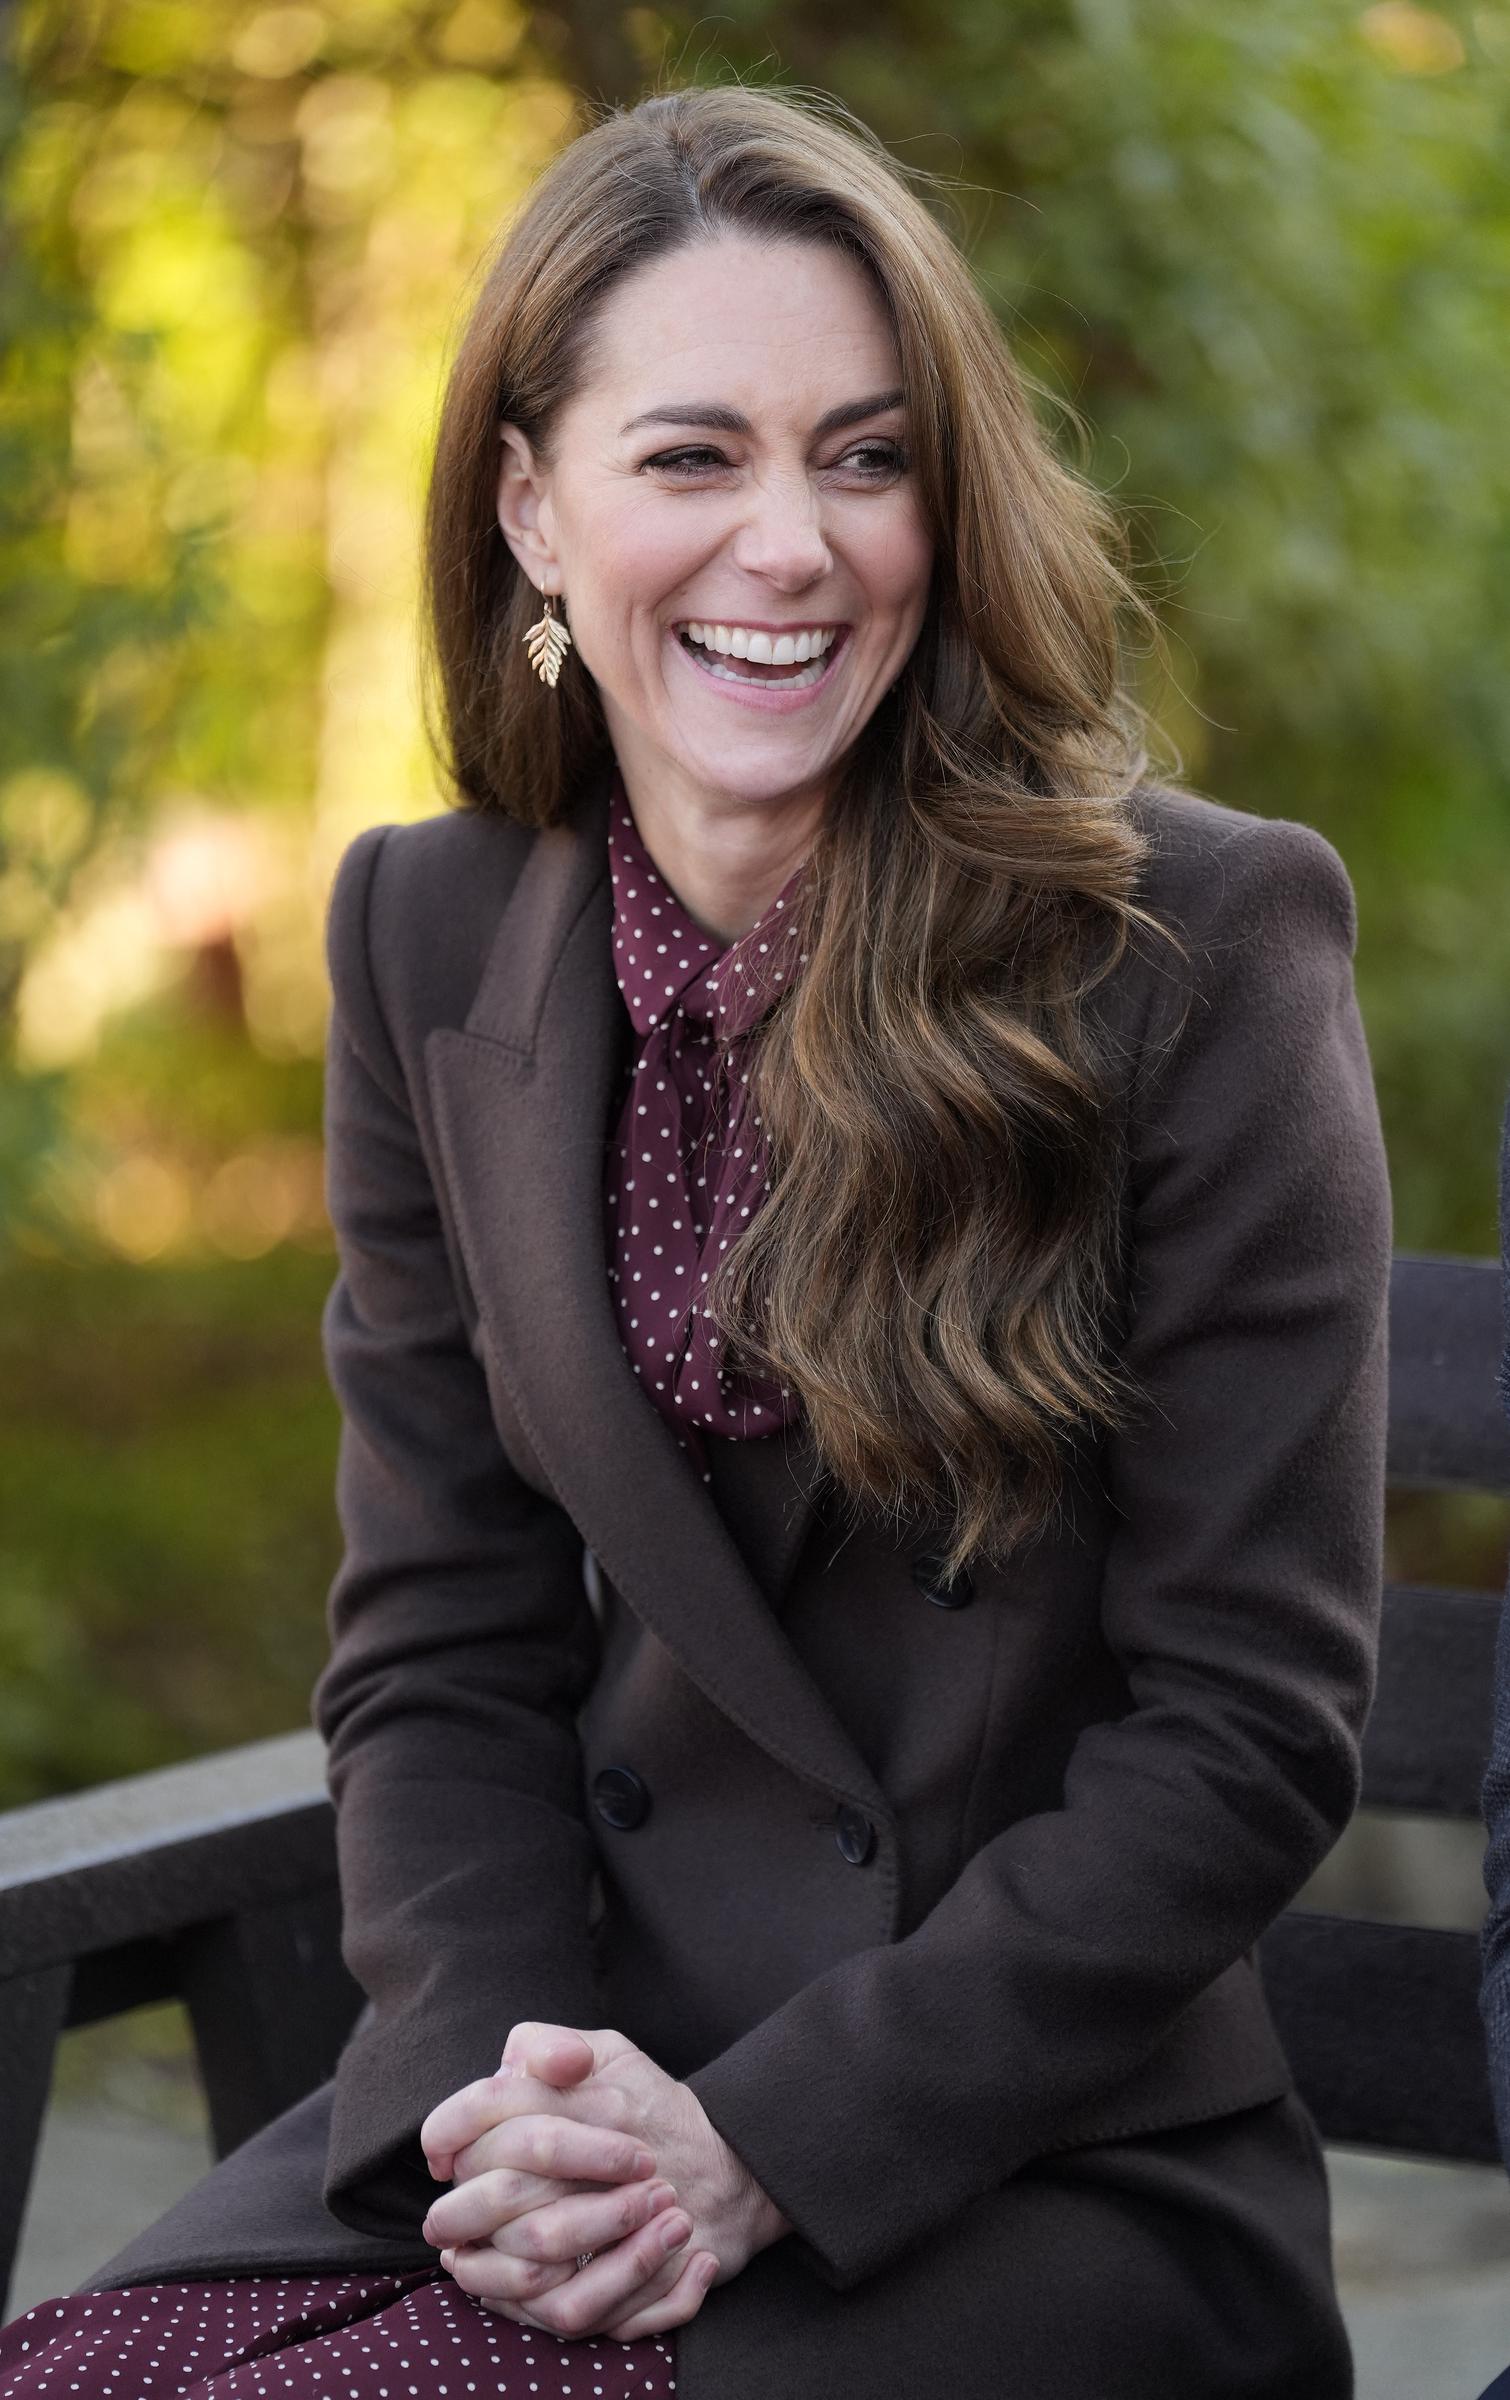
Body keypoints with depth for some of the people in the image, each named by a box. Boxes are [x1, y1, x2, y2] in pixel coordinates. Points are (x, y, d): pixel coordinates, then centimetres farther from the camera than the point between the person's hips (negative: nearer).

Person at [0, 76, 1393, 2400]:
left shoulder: (1207, 942, -9)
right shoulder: (432, 941, 5)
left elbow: (1249, 1725, -9)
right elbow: (436, 1646, 7)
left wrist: (764, 2144, -14)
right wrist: (504, 2084, -10)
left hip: (1052, 2146, -4)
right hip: (579, 2065, 4)